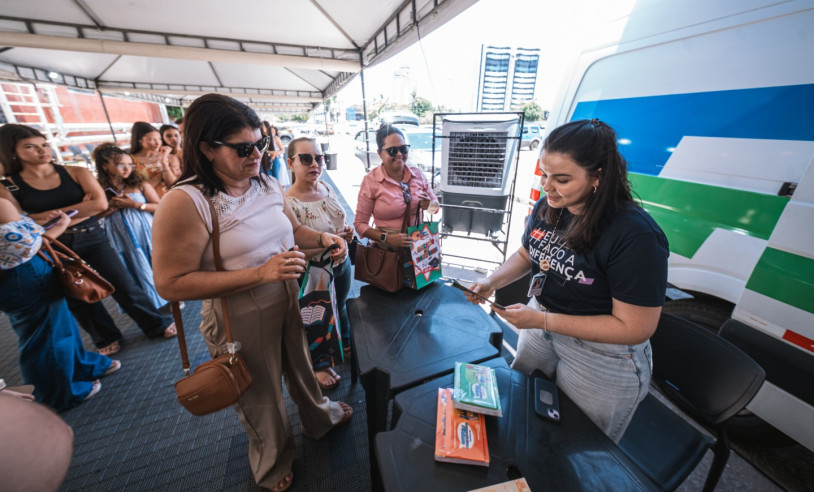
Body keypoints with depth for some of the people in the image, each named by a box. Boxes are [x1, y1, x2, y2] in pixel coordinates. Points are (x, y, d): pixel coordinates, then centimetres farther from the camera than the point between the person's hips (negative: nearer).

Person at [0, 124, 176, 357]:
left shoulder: (76, 172, -1)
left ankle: (158, 325, 16)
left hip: (92, 238, -1)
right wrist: (79, 209, -12)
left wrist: (53, 213, -9)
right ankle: (106, 338, 31)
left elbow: (100, 203, -13)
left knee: (124, 287, 0)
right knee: (78, 298, 13)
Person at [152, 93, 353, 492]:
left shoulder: (268, 185, -2)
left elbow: (292, 230, 11)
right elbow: (171, 284, -22)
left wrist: (323, 239, -9)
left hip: (289, 301, 6)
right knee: (261, 396, 20)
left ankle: (319, 418, 61)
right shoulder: (185, 202, -22)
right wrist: (260, 273, -30)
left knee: (301, 365, 28)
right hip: (241, 319, -5)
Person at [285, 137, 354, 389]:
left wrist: (347, 232, -10)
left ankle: (345, 344, 58)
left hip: (341, 264, 6)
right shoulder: (288, 204, -25)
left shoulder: (326, 188, -4)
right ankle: (320, 365, 46)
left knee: (340, 306, 28)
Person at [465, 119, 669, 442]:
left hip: (602, 358, -6)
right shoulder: (547, 208, -10)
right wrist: (492, 281, -11)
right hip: (541, 329, 7)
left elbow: (634, 327, -25)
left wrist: (541, 320, -28)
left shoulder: (635, 235, -29)